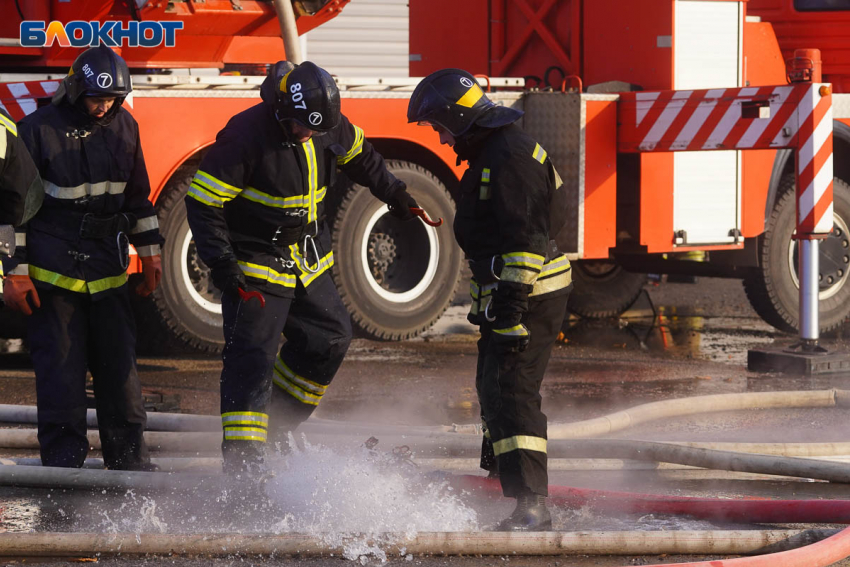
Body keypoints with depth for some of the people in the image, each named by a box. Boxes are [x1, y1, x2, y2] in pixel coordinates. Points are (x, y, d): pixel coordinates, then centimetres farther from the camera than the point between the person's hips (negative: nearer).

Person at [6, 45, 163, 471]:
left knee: (118, 361, 5)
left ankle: (129, 457, 14)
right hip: (54, 272, -4)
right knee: (61, 368, -4)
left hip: (107, 270, 4)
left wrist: (150, 252, 17)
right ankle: (63, 458, 1)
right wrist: (15, 271, -9)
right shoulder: (39, 129, -9)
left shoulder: (124, 127, 6)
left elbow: (138, 194, 18)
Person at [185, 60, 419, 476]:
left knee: (330, 337, 15)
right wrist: (220, 262, -26)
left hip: (308, 262, 8)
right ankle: (242, 453, -14)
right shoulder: (246, 137, -25)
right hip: (256, 263, -7)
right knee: (252, 354, -13)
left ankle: (278, 419, 29)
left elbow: (359, 156, 19)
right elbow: (203, 202, -21)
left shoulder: (328, 126, -6)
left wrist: (393, 193, 25)